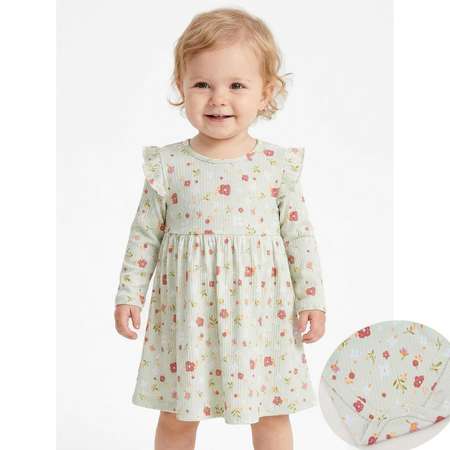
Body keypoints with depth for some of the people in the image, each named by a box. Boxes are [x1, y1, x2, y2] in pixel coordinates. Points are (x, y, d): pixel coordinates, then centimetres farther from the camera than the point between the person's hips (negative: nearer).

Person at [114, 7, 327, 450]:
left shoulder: (277, 164, -4)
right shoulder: (168, 165, -5)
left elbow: (299, 235, 1)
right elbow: (145, 234, 2)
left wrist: (312, 299, 0)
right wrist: (129, 294, 1)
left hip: (260, 309, 0)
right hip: (186, 311, 0)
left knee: (271, 414, 14)